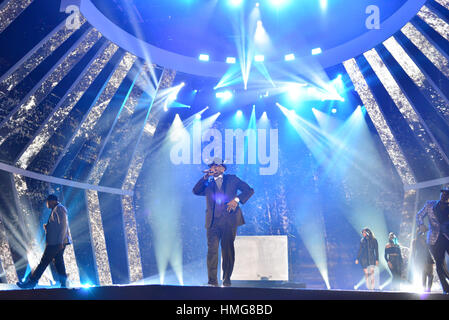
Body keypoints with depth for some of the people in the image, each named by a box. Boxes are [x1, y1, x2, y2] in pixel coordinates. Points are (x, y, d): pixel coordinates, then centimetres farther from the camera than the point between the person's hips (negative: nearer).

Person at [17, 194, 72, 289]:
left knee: (44, 261, -7)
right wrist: (47, 227, 12)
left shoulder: (59, 208, -8)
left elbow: (63, 225, -17)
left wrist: (60, 242, -23)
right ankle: (64, 284, 4)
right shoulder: (55, 210, 24)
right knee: (58, 262, 6)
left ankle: (31, 282, -4)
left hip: (56, 242, -10)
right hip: (58, 242, 10)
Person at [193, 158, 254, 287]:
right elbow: (196, 191, 3)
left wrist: (236, 199, -6)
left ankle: (226, 279, 12)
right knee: (212, 250, -7)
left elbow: (249, 190, 9)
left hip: (229, 220, -1)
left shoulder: (232, 179, 14)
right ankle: (212, 280, -4)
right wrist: (205, 177, -1)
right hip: (213, 221, 1)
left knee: (228, 250, 2)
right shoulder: (207, 183, 19)